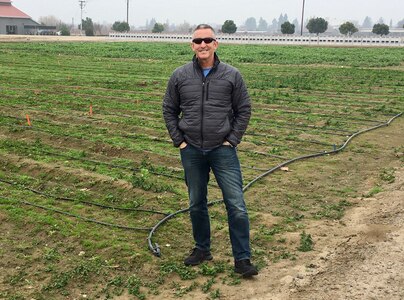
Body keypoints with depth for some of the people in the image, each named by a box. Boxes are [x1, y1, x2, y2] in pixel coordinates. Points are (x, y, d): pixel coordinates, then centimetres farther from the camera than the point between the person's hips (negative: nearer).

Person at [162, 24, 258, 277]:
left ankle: (242, 259, 7)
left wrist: (232, 140, -5)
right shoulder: (180, 76, 0)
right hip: (192, 151, 2)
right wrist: (179, 140, 1)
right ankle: (202, 249, 32)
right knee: (197, 204, 14)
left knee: (237, 205, -4)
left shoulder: (232, 75, -3)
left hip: (223, 150, -2)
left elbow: (244, 110, 2)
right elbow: (169, 110, 8)